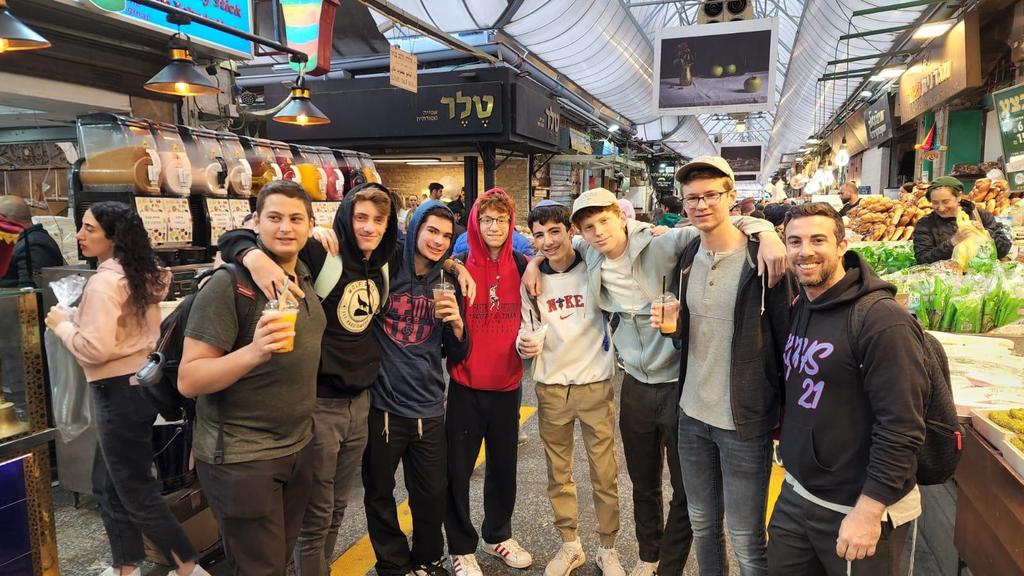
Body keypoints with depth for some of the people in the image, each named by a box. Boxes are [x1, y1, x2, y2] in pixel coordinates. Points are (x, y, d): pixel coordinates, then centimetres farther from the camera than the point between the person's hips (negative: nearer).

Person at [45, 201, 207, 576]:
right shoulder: (141, 274, 10)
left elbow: (96, 348, -24)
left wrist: (62, 324, -8)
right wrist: (78, 320, 14)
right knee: (108, 483, 20)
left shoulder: (105, 280, -19)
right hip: (141, 383, 10)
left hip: (119, 391, -10)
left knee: (137, 493, 2)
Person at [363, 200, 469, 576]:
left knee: (432, 495, 12)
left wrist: (457, 324, -12)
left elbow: (456, 355, 7)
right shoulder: (385, 270, -5)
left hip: (428, 408, 2)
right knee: (379, 494, 13)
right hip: (381, 404, -2)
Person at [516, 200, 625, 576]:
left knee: (604, 474, 6)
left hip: (596, 385, -2)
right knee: (558, 473, 14)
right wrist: (524, 344, -16)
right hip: (550, 389, 2)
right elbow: (525, 328, 6)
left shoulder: (595, 269, -6)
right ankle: (570, 545, 32)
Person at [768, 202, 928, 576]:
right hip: (795, 495, 7)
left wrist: (868, 513, -21)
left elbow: (902, 429, -22)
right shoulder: (797, 310, 4)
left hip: (858, 509, -7)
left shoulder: (882, 320, -20)